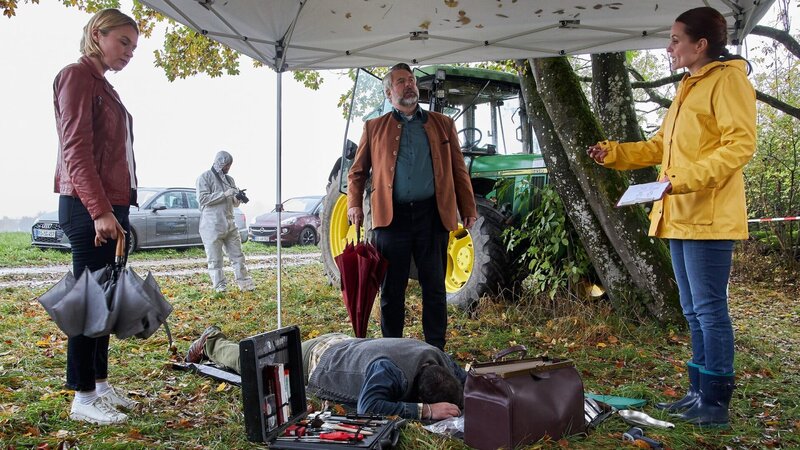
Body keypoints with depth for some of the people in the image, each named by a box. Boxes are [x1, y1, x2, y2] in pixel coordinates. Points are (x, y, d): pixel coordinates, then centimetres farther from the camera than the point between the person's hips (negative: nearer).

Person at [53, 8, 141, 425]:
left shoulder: (102, 86, 19)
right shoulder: (77, 76, -7)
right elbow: (76, 150, -16)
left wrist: (115, 209, 15)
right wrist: (100, 210, -22)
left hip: (111, 205, 9)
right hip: (89, 207, -9)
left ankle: (100, 383, 21)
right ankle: (82, 398, 3)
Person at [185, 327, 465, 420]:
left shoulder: (436, 358, -23)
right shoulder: (389, 369, -45)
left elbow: (465, 381, -6)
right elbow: (367, 407, -54)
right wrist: (426, 411, -54)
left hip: (342, 344, 5)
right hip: (315, 360, -5)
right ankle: (212, 343, 47)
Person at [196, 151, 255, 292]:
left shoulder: (229, 179, 17)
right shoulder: (204, 177, -2)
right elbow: (202, 198, -14)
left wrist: (237, 199, -2)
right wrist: (224, 194, -18)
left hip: (230, 225, 6)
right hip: (212, 226, -6)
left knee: (237, 256, 8)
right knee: (215, 260, 0)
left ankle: (245, 283, 15)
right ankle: (220, 287, 6)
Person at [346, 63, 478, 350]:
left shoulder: (443, 124, 14)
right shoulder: (374, 128, 12)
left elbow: (458, 170, 12)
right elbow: (357, 171, 14)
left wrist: (468, 209, 5)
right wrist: (354, 204, 0)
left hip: (433, 216, 1)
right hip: (391, 217, 0)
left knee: (435, 288, 6)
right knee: (391, 290, 6)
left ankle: (436, 351, 18)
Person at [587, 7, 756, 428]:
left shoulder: (727, 80, -7)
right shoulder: (687, 88, 21)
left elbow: (740, 144, -16)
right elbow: (661, 145, 25)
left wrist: (687, 178, -26)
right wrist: (613, 152, 14)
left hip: (708, 217, -10)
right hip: (680, 216, 10)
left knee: (709, 309, -5)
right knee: (694, 311, 14)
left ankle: (715, 402, 5)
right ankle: (699, 392, 23)